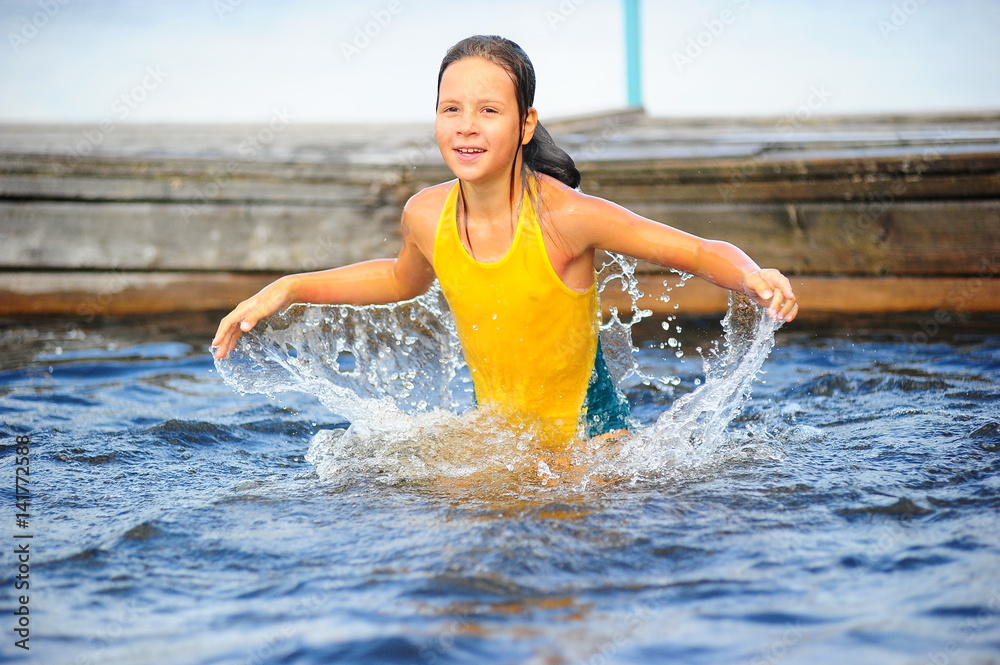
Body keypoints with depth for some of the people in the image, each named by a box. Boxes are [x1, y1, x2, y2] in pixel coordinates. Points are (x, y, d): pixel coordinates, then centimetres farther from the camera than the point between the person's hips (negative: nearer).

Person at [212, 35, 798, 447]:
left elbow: (705, 253, -14)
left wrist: (756, 278, -36)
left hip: (592, 434, -3)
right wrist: (287, 290, 11)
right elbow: (403, 278, 18)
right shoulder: (427, 215, -8)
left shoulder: (564, 215, -22)